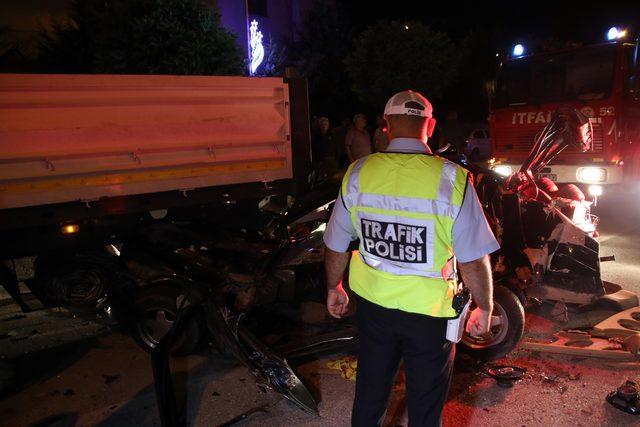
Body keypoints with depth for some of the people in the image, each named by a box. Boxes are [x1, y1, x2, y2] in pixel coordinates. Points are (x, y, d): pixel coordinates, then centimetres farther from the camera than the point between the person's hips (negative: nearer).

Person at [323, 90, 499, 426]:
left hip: (372, 304, 3)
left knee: (369, 394, 25)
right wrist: (484, 308, 2)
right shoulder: (452, 179, -19)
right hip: (430, 311, -2)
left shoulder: (357, 174, -10)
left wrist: (333, 288, 17)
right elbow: (474, 260, -14)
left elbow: (336, 246, 0)